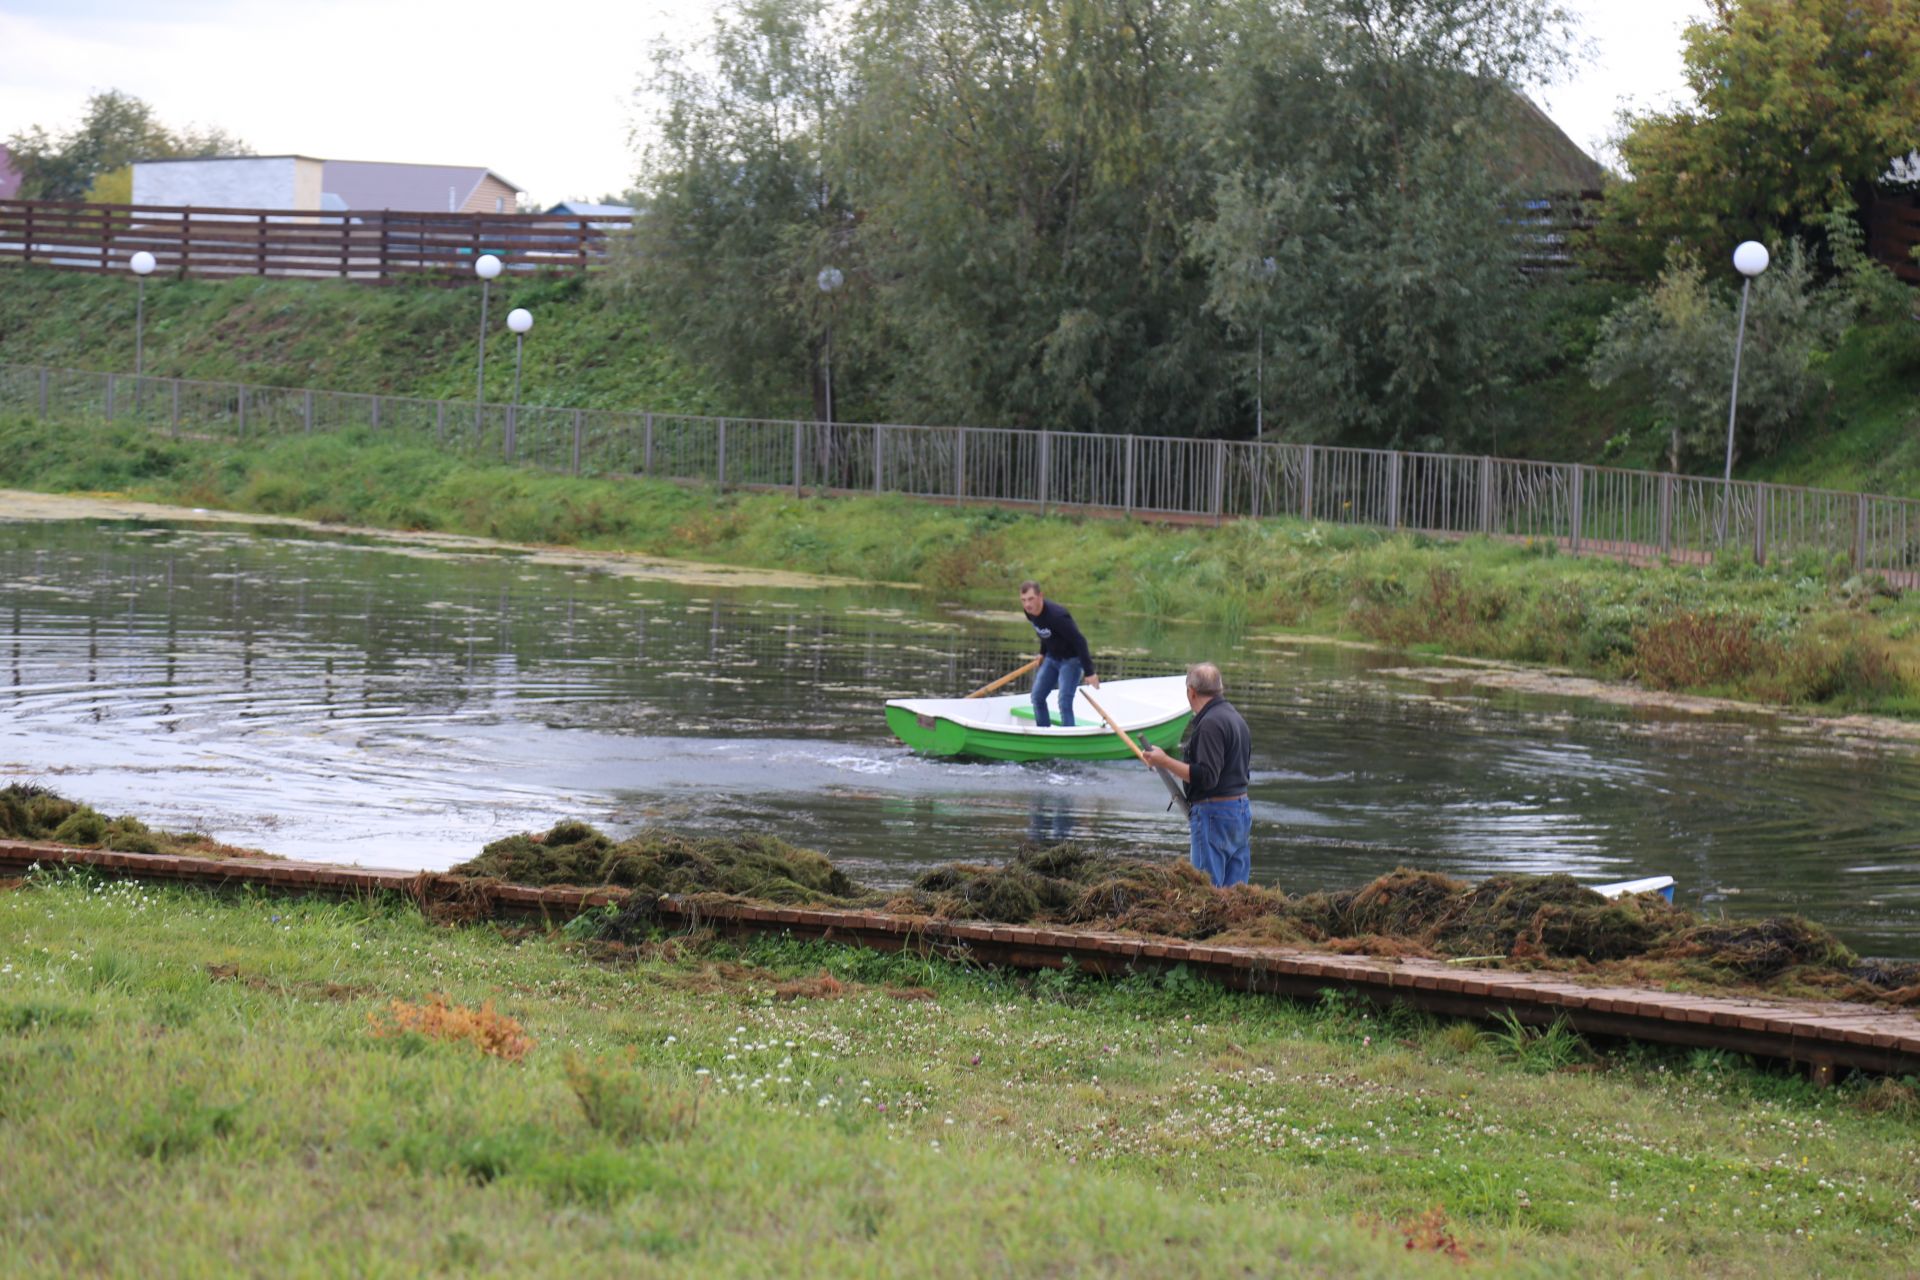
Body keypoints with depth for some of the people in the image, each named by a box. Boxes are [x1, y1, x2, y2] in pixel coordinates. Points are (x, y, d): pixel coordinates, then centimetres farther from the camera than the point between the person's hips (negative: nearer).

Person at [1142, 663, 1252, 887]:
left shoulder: (1210, 723, -16)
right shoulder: (1236, 718, 15)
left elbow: (1207, 777, -22)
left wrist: (1165, 762, -18)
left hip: (1214, 814, -10)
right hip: (1242, 809, 10)